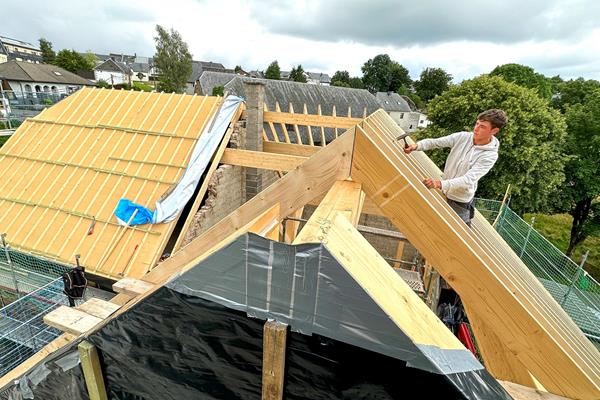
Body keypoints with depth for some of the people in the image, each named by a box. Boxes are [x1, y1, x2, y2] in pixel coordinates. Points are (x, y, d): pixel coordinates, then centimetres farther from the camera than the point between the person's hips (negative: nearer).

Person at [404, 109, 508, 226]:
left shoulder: (490, 155, -21)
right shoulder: (462, 137, -9)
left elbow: (469, 179, -32)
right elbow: (435, 142, -12)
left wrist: (441, 184, -46)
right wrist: (417, 145, -34)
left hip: (460, 201, -4)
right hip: (444, 193, 5)